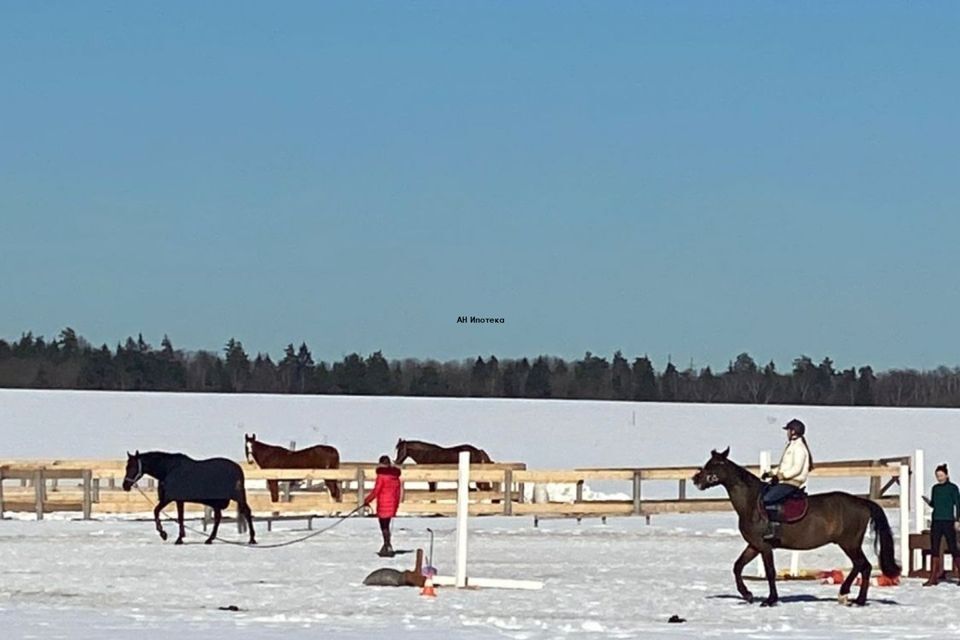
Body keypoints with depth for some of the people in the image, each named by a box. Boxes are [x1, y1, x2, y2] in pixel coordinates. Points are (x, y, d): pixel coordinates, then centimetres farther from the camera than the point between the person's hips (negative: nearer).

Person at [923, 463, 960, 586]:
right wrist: (928, 501, -4)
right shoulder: (935, 488, 11)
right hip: (936, 521, 5)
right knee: (934, 549, 1)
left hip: (948, 522, -5)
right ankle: (933, 578, 1)